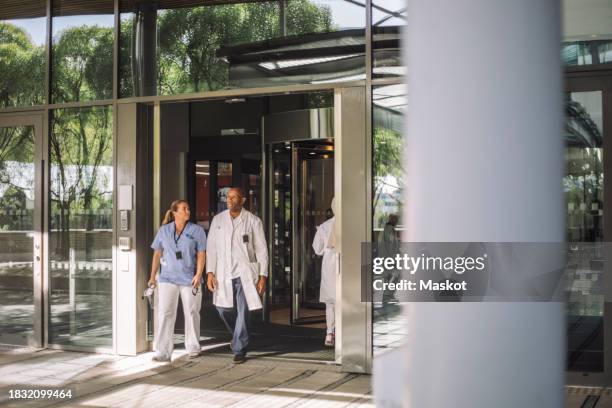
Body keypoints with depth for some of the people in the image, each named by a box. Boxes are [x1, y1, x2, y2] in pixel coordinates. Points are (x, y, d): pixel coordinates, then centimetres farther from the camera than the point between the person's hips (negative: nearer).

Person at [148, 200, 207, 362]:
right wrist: (153, 276, 10)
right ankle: (163, 352, -3)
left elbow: (201, 255, -3)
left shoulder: (197, 230, -1)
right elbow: (157, 254, 11)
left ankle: (193, 347, 25)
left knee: (191, 313, 9)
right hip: (168, 278, 1)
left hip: (190, 279, -1)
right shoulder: (164, 231, 5)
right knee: (165, 313, -6)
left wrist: (199, 274, -14)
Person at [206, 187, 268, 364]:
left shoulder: (253, 221, -1)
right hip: (223, 273, 3)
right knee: (223, 308, 6)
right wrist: (210, 272, -2)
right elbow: (212, 247, 6)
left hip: (245, 273, -3)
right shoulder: (218, 220, 5)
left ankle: (239, 350, 7)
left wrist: (263, 276, -5)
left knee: (243, 311, -4)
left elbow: (261, 250, 0)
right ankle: (239, 335, 35)